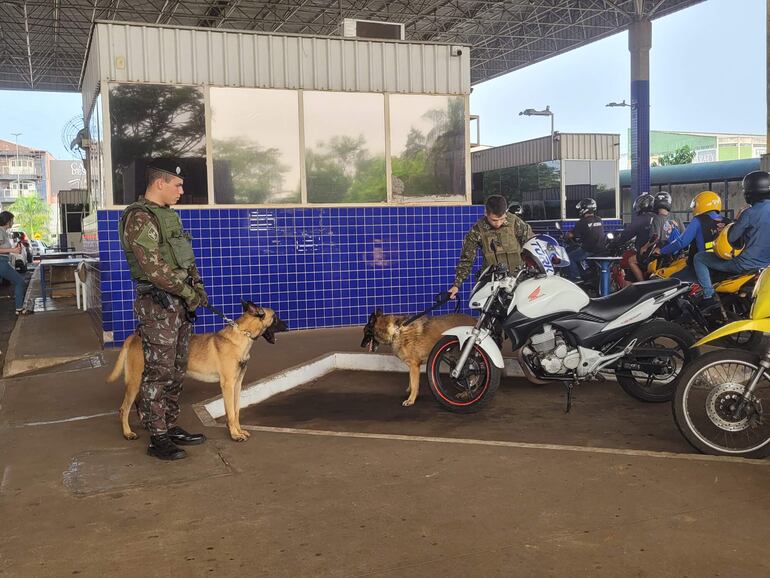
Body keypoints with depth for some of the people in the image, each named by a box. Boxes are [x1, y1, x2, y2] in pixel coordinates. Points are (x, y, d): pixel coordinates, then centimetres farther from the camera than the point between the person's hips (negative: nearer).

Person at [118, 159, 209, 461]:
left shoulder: (168, 215, 15)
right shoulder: (140, 218, -15)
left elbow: (185, 256, 21)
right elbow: (154, 268, -22)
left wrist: (196, 283, 6)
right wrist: (188, 292, -16)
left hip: (179, 303, 9)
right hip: (157, 304, -9)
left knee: (176, 371, 14)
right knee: (158, 372, -3)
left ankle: (171, 428, 25)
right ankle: (157, 439, 6)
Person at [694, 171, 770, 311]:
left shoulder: (749, 213, -18)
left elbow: (730, 239, -13)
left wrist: (738, 219, 5)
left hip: (747, 265, -7)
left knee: (699, 258, 4)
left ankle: (709, 296, -4)